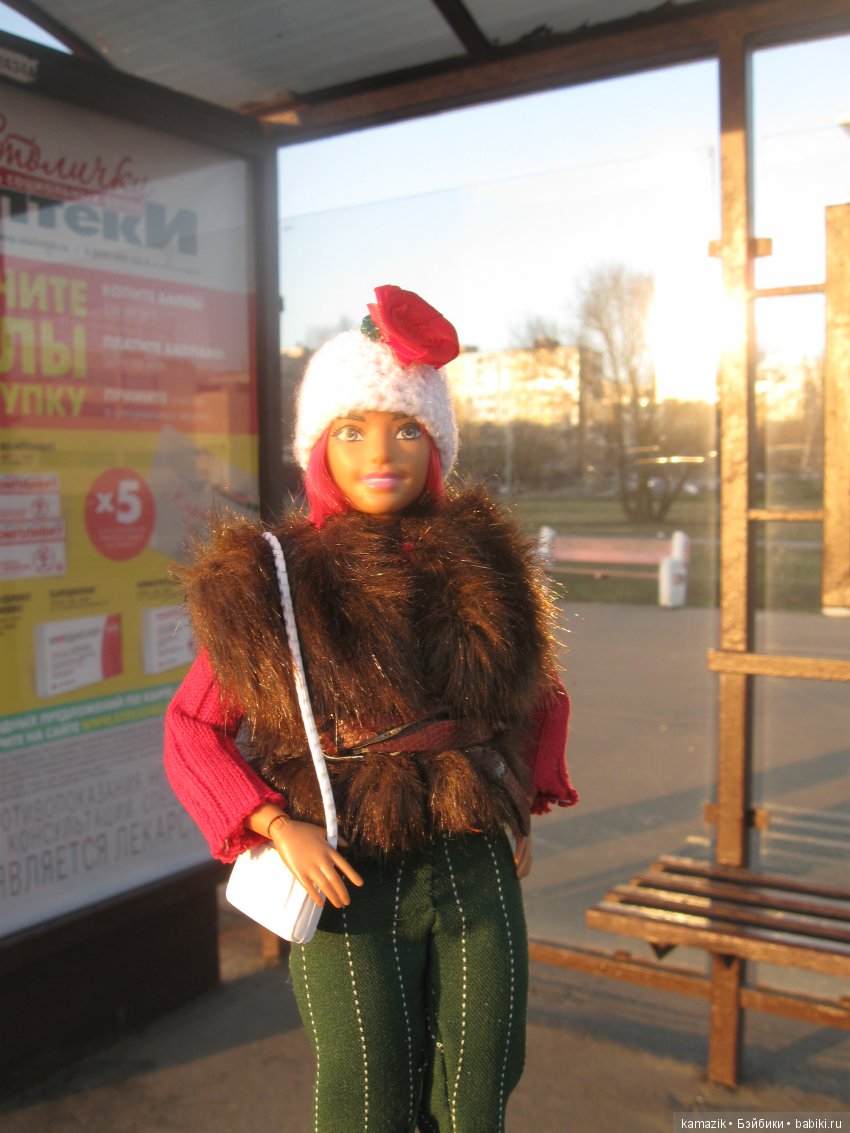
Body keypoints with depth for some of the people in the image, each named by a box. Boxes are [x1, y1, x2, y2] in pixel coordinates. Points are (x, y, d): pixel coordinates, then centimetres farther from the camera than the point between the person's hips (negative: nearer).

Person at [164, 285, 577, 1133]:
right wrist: (277, 827, -15)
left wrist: (522, 808, 7)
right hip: (349, 881, -3)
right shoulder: (271, 582, -7)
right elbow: (193, 731, -2)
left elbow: (540, 695, 18)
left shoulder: (481, 561, 1)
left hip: (476, 874, 3)